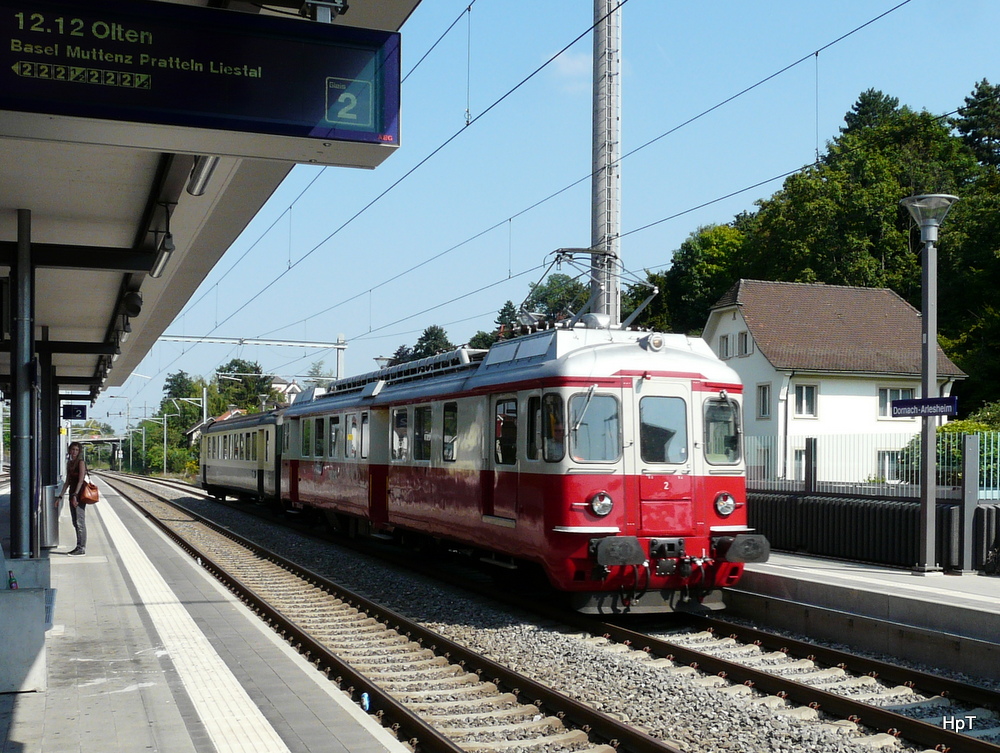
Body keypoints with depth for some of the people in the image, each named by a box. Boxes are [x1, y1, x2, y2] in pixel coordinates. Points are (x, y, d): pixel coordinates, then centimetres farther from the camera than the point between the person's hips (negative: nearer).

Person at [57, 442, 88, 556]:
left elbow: (81, 480, -15)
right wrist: (60, 496, 15)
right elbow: (67, 482, 19)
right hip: (72, 494, 8)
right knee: (75, 523, 10)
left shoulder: (81, 462, -8)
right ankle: (79, 547, 15)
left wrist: (75, 495, -22)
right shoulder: (69, 463, 15)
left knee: (80, 522, -7)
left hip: (80, 495, -8)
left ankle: (82, 548, -5)